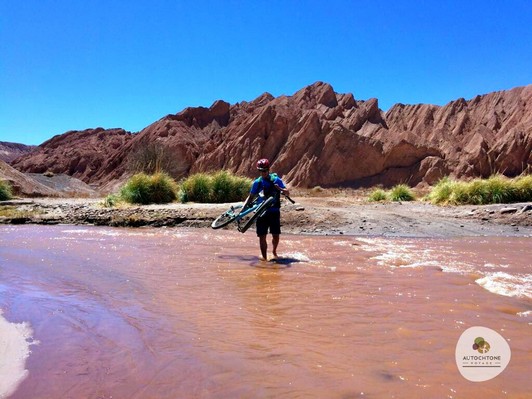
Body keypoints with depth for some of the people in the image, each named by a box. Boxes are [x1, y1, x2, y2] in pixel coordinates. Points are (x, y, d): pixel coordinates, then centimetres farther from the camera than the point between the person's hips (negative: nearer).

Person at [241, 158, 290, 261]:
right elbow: (251, 197, 11)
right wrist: (242, 209, 3)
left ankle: (274, 251, 29)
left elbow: (287, 193, -2)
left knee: (276, 235, -1)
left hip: (274, 211, -1)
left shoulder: (276, 179, -1)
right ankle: (264, 258, 9)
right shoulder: (257, 182, 4)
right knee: (262, 236, -3)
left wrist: (279, 189, -22)